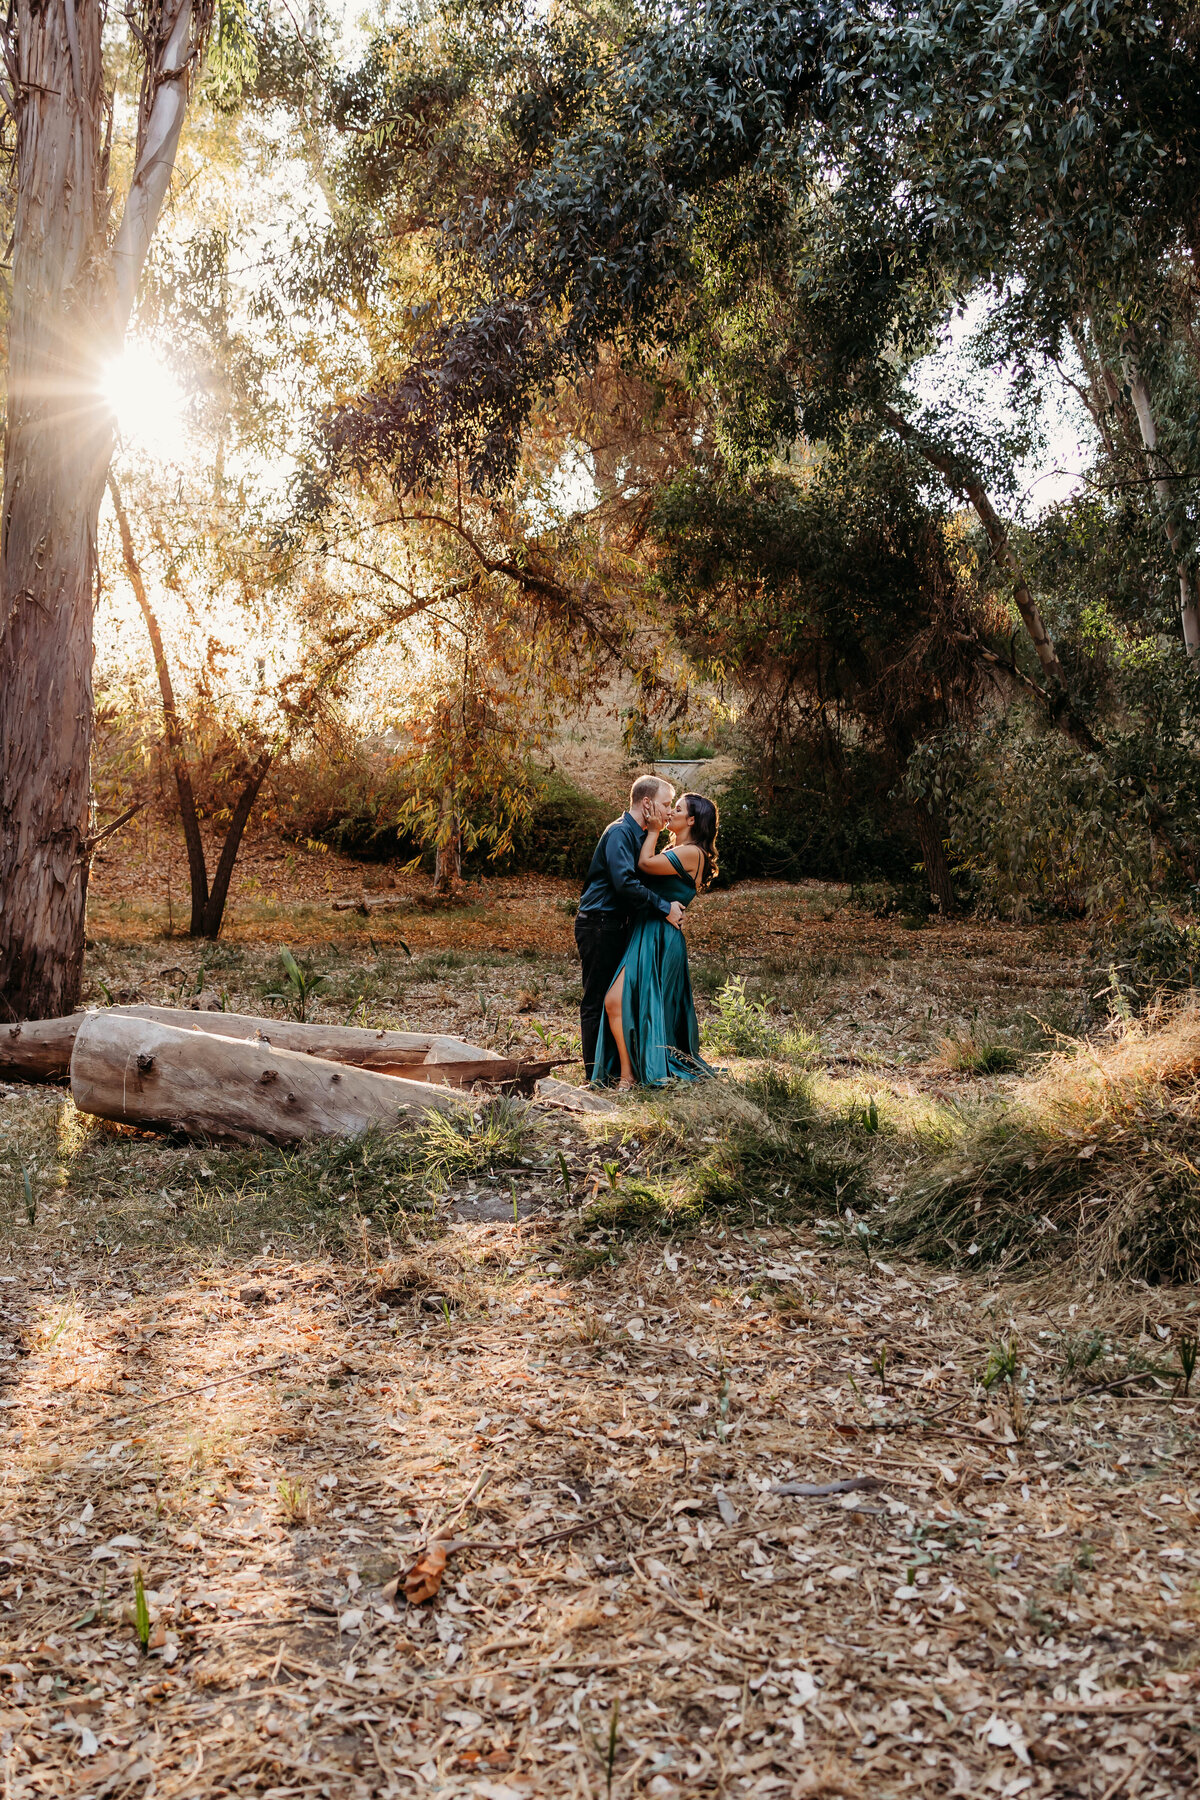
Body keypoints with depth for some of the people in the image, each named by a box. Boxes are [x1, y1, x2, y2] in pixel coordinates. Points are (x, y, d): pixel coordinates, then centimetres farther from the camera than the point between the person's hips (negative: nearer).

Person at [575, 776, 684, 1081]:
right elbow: (625, 883, -27)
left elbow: (643, 877, 21)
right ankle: (596, 1076, 3)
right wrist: (665, 907, -21)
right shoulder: (619, 833, -16)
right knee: (597, 999, -3)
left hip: (616, 925, 10)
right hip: (599, 926, -10)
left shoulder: (639, 835, 16)